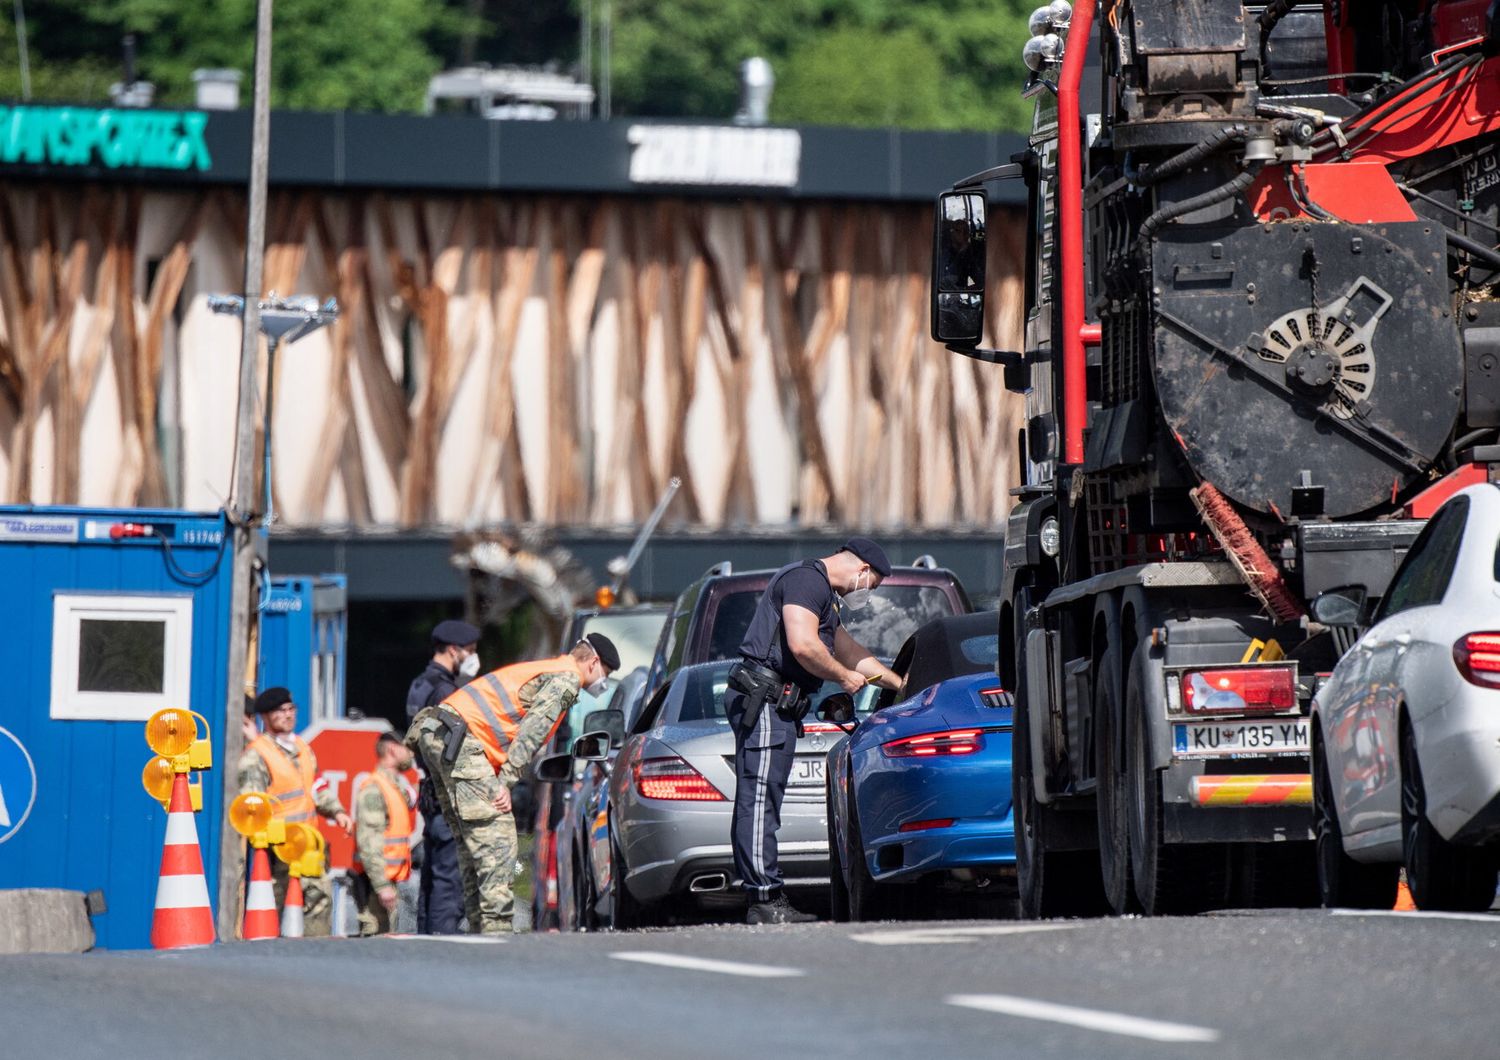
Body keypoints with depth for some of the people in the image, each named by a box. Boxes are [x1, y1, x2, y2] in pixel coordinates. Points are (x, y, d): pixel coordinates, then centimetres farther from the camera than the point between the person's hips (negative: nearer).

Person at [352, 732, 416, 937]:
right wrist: (382, 885, -24)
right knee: (373, 934, -13)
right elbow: (368, 842, -20)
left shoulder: (395, 787, 19)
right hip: (375, 881, -10)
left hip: (387, 879, 10)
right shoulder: (373, 789, -13)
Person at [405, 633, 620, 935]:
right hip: (459, 739, -10)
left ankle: (479, 926, 9)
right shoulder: (567, 678, -1)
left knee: (471, 840, 11)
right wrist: (506, 782, -16)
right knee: (496, 833, -12)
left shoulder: (545, 671, 29)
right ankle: (496, 927, -18)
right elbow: (531, 732, -12)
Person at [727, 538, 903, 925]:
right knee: (758, 798, -12)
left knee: (760, 802, 9)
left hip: (776, 705, 11)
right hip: (763, 699, -11)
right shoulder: (807, 579, -8)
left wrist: (900, 684, 40)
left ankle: (765, 898, 9)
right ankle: (764, 900, -16)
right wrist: (845, 677, -5)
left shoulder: (820, 590, 27)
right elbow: (802, 645, -21)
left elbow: (849, 651, 37)